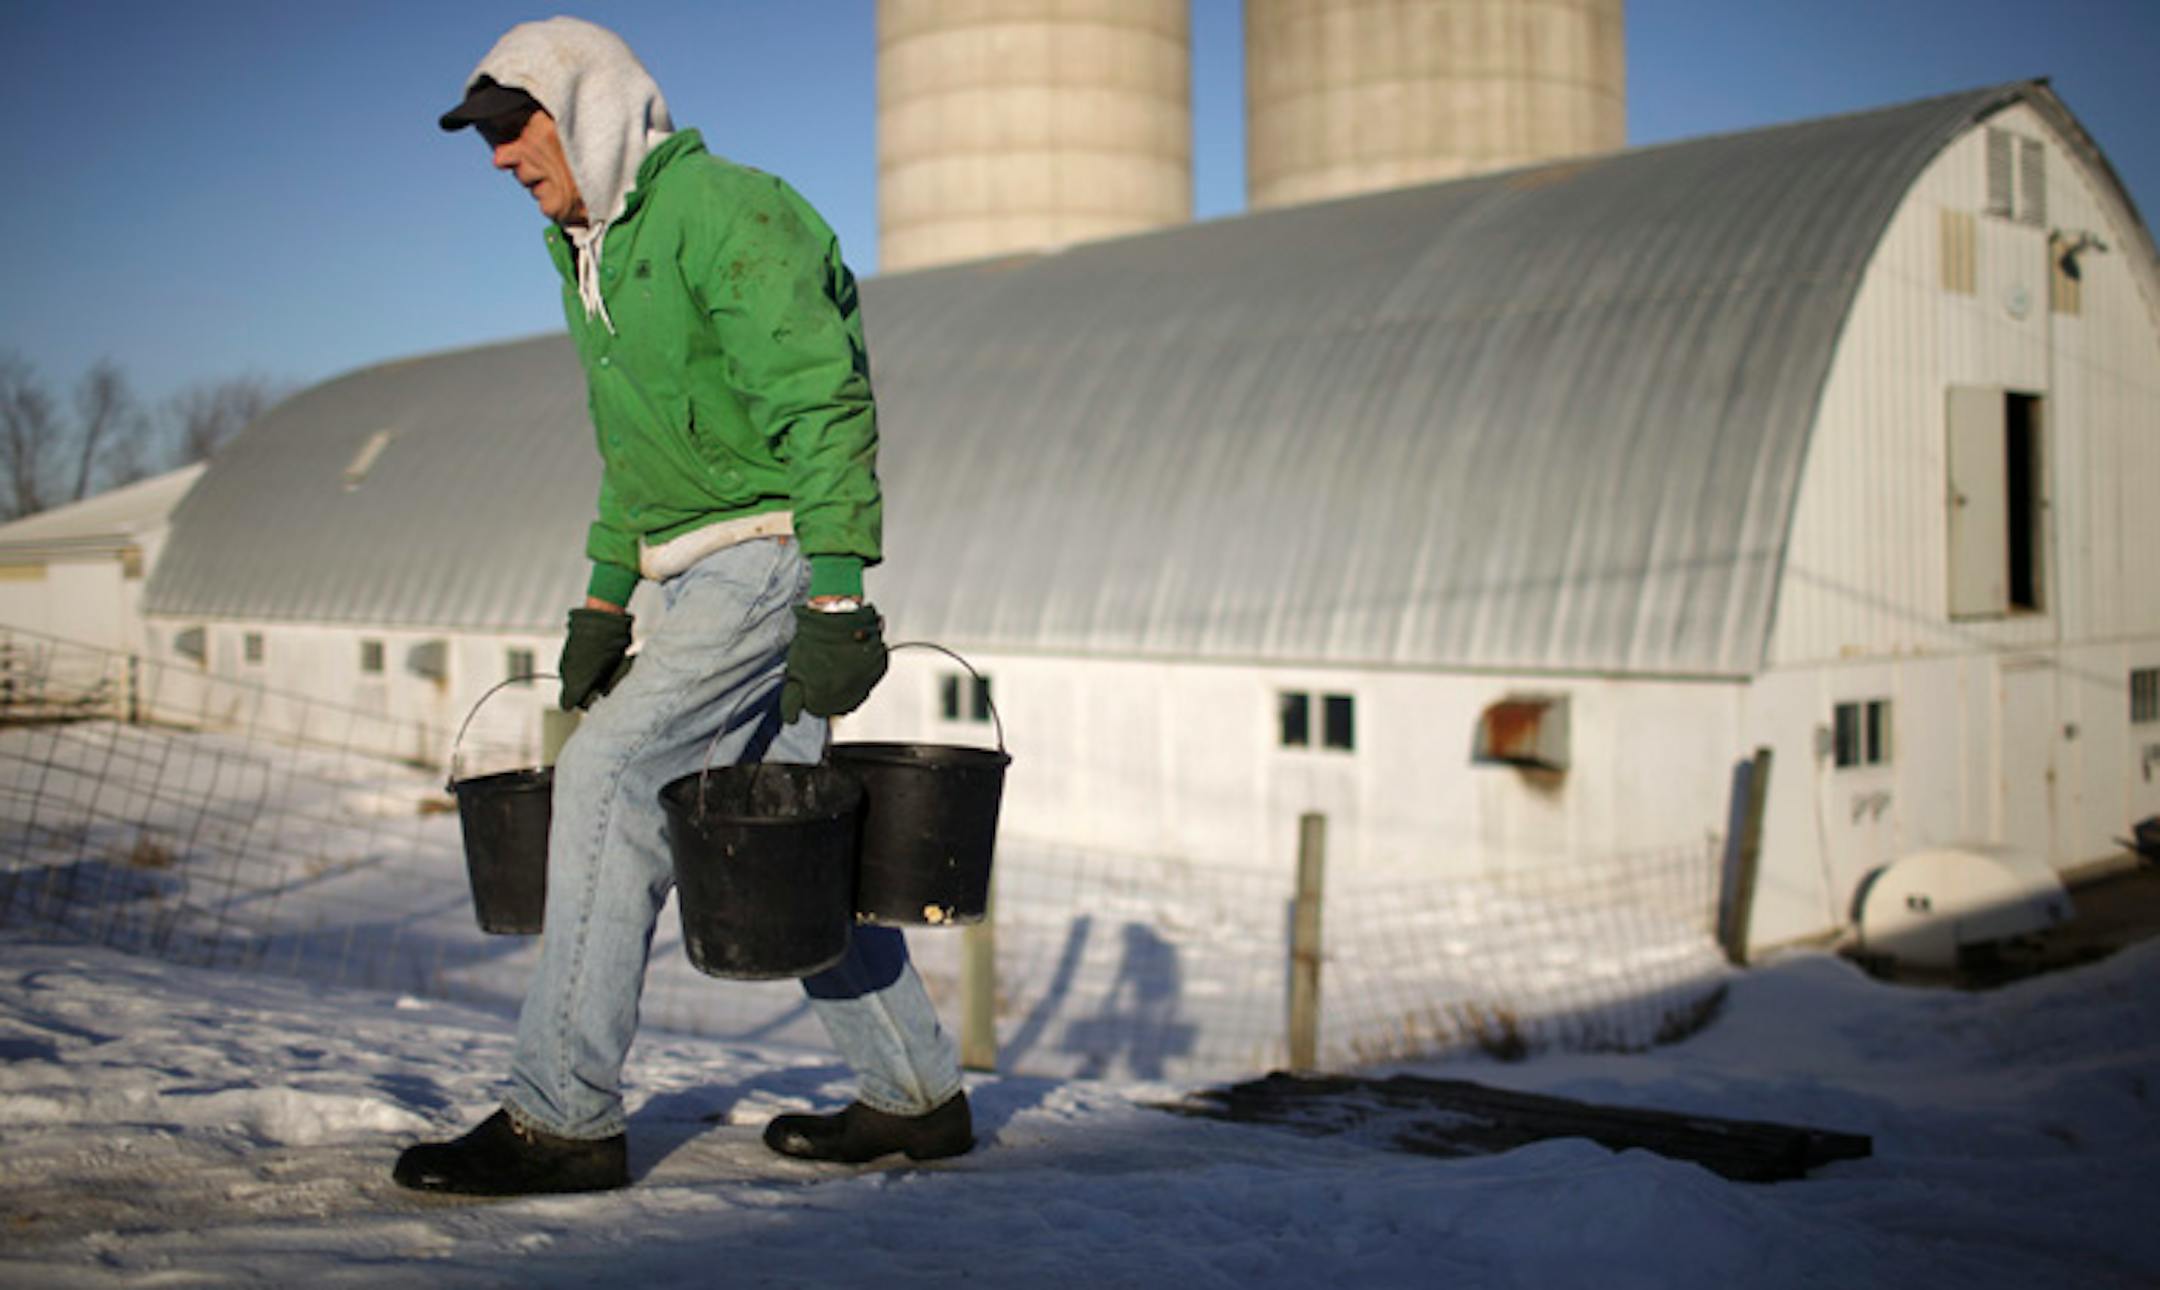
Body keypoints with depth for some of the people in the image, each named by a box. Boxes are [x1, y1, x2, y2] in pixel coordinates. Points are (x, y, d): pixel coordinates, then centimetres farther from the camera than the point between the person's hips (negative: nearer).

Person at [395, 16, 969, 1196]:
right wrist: (601, 601, 19)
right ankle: (916, 1097, 21)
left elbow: (825, 411, -20)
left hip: (774, 558, -10)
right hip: (710, 572, 10)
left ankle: (562, 1118, -11)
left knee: (609, 775, -16)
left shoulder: (726, 214, -14)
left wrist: (834, 606, -26)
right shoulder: (594, 254, 16)